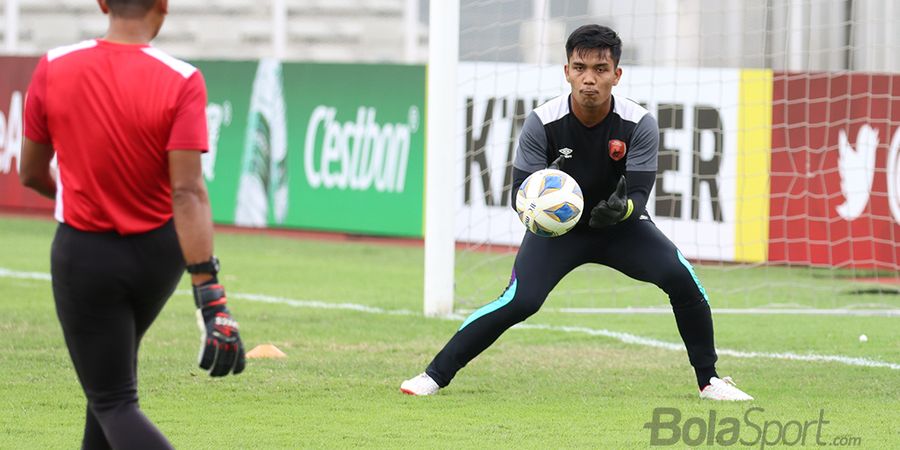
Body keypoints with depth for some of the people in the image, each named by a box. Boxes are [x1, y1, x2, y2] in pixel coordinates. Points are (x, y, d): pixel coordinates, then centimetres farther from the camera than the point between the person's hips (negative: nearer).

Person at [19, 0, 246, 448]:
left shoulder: (53, 70, -11)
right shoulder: (180, 81, -16)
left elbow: (31, 174, 2)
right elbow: (187, 192, -23)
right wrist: (210, 296, -25)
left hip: (83, 255, -2)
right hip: (159, 248, 2)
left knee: (113, 401, 1)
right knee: (114, 372, 26)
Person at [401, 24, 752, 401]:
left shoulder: (639, 125, -21)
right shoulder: (541, 123, -23)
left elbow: (639, 196, -22)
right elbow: (520, 193, -19)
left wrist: (622, 209, -47)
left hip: (620, 225, 1)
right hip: (557, 226, -1)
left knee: (680, 277, -23)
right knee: (519, 301, -24)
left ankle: (709, 380, -4)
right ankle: (435, 376, -11)